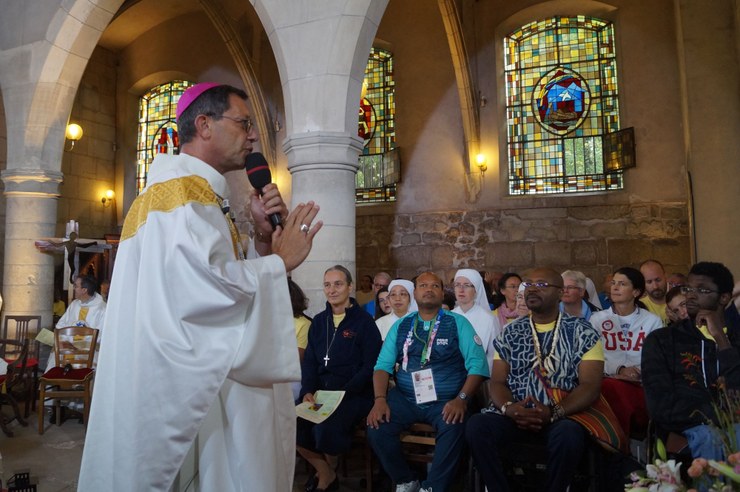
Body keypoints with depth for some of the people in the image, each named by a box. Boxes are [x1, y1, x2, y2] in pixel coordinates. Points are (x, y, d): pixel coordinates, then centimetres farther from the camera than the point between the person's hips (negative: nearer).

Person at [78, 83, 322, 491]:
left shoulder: (200, 196, 16)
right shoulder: (180, 190, -15)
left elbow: (231, 280, 16)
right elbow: (207, 290, -30)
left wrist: (262, 237, 0)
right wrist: (280, 261, -15)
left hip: (209, 384, 10)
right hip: (188, 389, -10)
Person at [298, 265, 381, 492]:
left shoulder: (364, 321, -4)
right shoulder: (319, 321, 13)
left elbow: (370, 366, -8)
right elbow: (310, 361, 11)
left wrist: (343, 393, -19)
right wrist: (308, 390, -8)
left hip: (354, 393, -5)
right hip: (320, 389, 5)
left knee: (327, 428, -29)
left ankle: (331, 470, 9)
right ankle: (324, 474, 9)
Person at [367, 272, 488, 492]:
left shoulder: (458, 323, 2)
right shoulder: (400, 326, 10)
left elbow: (477, 364, -5)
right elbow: (383, 365, 5)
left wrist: (461, 399, -19)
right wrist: (380, 399, -12)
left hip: (446, 401, -2)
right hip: (405, 398, 3)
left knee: (454, 428, -32)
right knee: (376, 427, -21)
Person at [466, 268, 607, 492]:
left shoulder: (582, 332, 4)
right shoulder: (510, 332, 12)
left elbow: (590, 386, -5)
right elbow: (497, 382, 7)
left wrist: (553, 412, -21)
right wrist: (509, 408, -15)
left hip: (563, 416, -2)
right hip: (514, 415, 2)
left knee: (569, 435, -36)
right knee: (477, 425, -27)